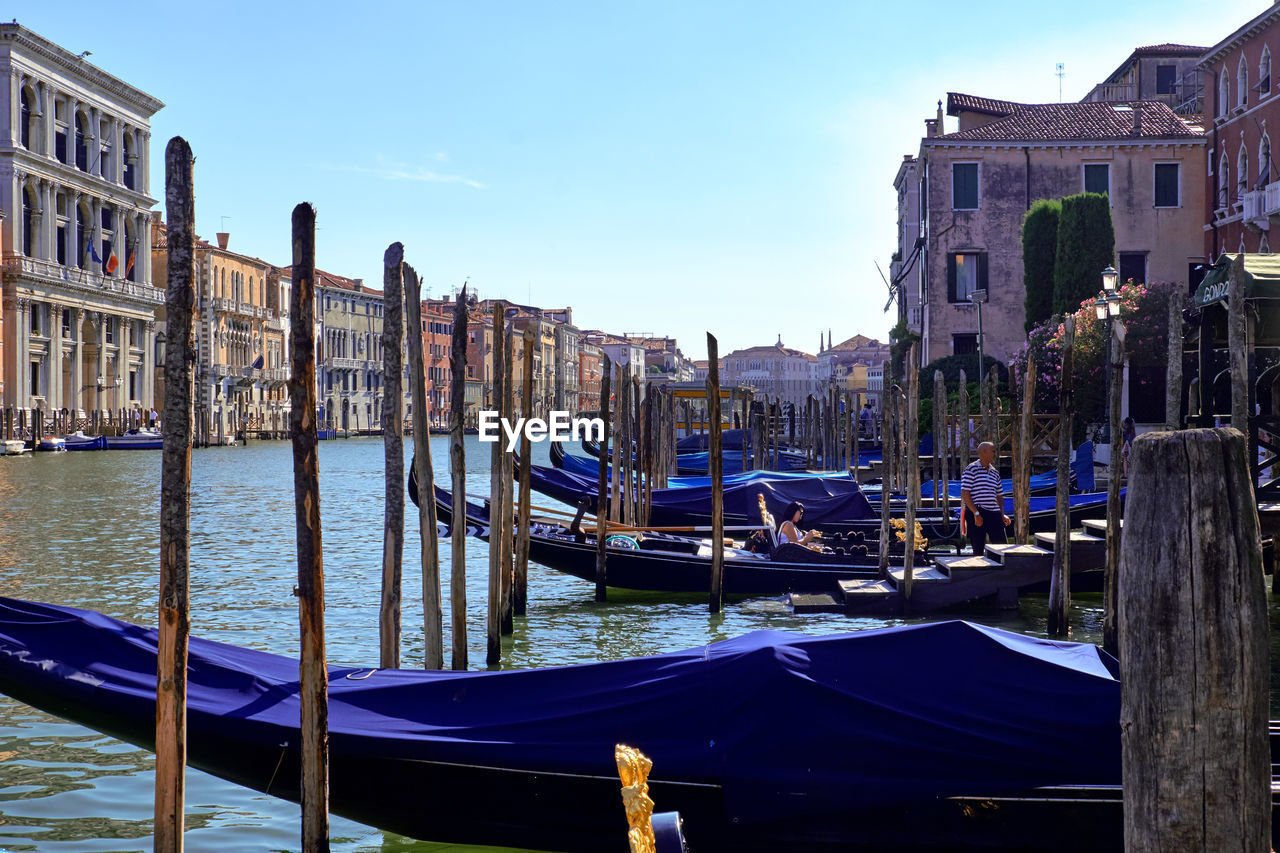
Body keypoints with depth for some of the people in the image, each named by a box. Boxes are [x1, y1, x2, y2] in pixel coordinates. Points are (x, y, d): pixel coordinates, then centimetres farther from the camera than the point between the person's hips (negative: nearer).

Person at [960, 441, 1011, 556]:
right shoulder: (972, 469, -4)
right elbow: (965, 493, -10)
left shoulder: (995, 472, 17)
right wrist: (976, 514, -16)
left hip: (994, 513, 6)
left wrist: (1003, 515, 8)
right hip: (976, 514, -6)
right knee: (978, 549, -2)